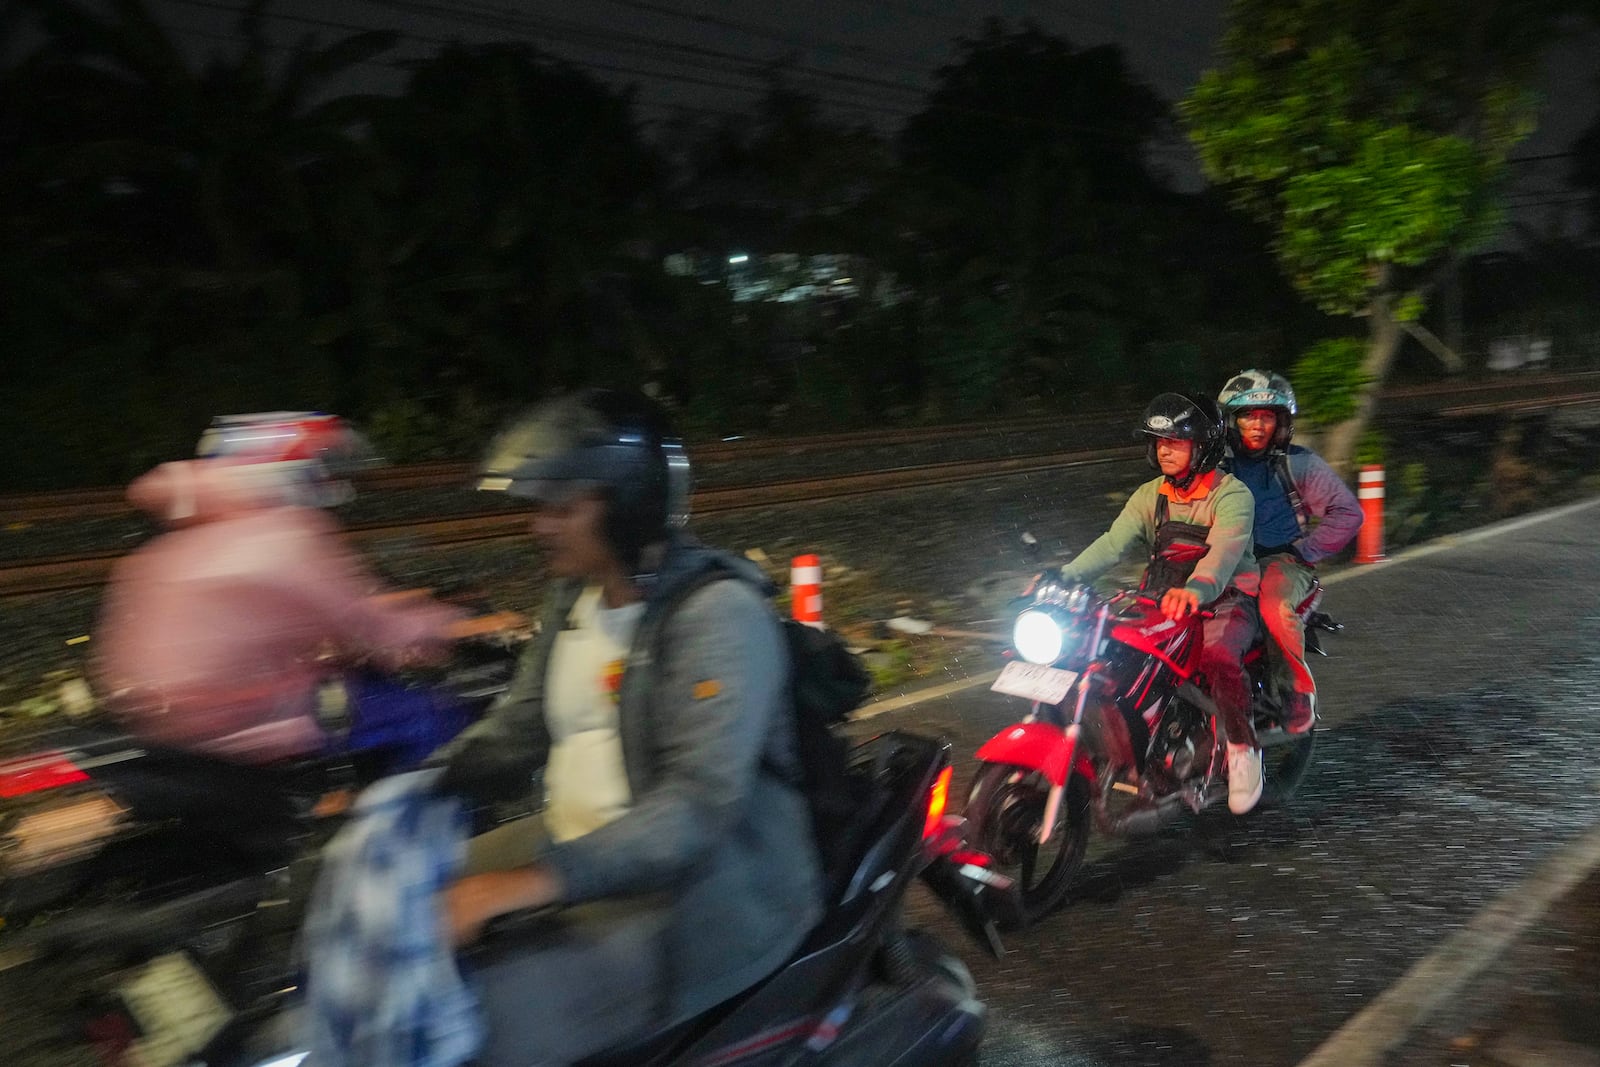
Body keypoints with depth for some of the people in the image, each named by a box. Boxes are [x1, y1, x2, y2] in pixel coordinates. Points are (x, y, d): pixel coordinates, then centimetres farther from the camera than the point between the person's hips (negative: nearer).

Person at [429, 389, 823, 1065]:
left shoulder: (718, 611, -19)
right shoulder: (575, 596, 7)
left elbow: (699, 803, -28)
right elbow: (515, 732, 14)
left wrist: (537, 881, -36)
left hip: (710, 888, -9)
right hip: (583, 849, 9)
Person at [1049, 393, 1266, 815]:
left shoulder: (1231, 494, -7)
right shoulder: (1151, 495, 11)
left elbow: (1225, 550, -25)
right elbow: (1113, 543, -2)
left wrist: (1196, 588, -47)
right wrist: (1064, 576, -21)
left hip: (1226, 600, -5)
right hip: (1162, 601, 6)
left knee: (1218, 657, -35)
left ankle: (1243, 749, -14)